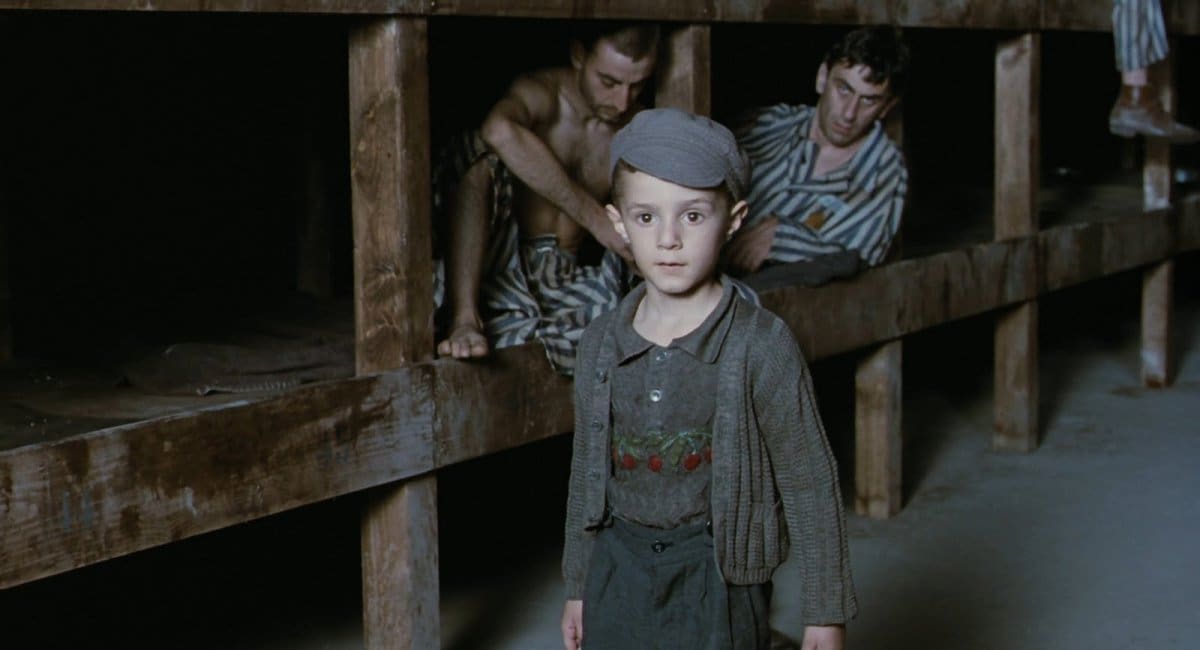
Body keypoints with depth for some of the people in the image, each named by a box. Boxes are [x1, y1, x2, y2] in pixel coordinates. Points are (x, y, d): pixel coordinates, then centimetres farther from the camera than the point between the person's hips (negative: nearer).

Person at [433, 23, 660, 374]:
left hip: (569, 281, 3)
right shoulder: (541, 93, -13)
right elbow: (500, 130, -38)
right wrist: (595, 217, -38)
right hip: (505, 273, -3)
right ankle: (464, 319, -35)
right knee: (479, 152, -27)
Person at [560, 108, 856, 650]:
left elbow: (809, 484, -7)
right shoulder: (600, 344, 2)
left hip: (717, 580, -4)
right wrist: (577, 587, 17)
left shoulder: (762, 347, -11)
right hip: (618, 571, 4)